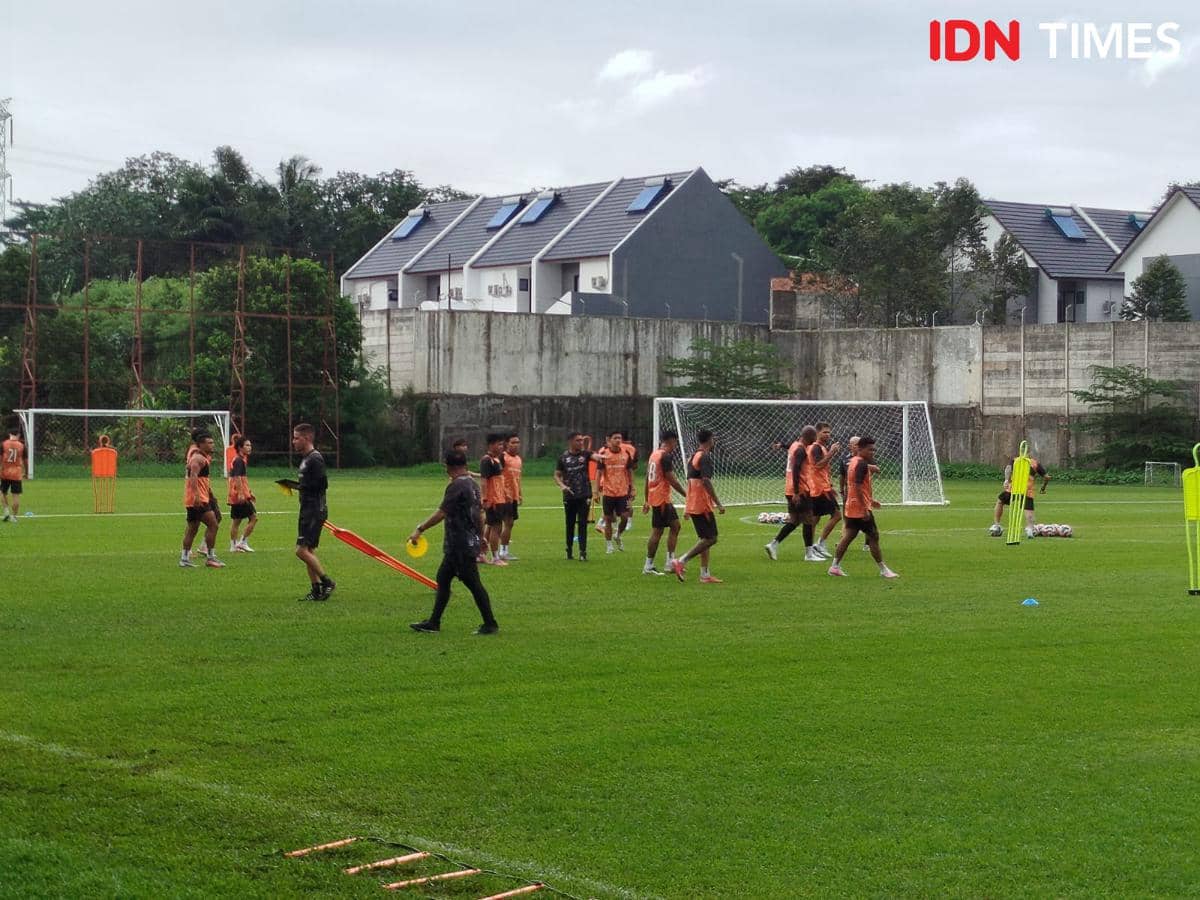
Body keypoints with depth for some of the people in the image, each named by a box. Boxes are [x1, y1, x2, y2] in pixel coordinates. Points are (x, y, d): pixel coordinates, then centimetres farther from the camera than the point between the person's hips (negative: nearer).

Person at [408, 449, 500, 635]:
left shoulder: (456, 486, -18)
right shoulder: (473, 484, 10)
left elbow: (441, 513, -21)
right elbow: (480, 513, 17)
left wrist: (420, 529, -17)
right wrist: (481, 536, 27)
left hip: (461, 547, -10)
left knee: (473, 584, -3)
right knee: (442, 579, 14)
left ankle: (490, 624, 2)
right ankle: (434, 622, 18)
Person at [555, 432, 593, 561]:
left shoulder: (585, 454, 0)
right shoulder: (563, 457, 1)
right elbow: (557, 475, 6)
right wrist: (562, 485, -13)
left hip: (584, 496, -1)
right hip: (569, 496, 1)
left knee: (583, 524, -5)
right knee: (570, 524, 10)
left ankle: (583, 552, -5)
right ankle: (569, 549, 26)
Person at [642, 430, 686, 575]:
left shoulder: (654, 454, 14)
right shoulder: (665, 456, -15)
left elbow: (647, 479, 19)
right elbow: (672, 480, -18)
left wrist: (647, 501, 23)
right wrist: (686, 495, -11)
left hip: (654, 497, 10)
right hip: (662, 499, -10)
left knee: (675, 525, 12)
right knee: (657, 531, -4)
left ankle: (670, 561, 11)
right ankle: (648, 566, -1)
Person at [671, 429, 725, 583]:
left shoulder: (693, 456, 15)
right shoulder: (704, 457, -14)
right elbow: (706, 482, -23)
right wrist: (718, 504, -21)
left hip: (692, 505, 10)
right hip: (702, 505, -10)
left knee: (705, 539, 13)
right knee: (710, 539, -6)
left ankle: (705, 575, 11)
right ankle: (680, 562, -11)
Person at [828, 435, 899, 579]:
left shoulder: (854, 461, 15)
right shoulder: (862, 464, -16)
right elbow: (858, 486, -24)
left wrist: (870, 500, 27)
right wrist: (864, 508, -25)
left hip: (851, 507, 10)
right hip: (861, 507, -10)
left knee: (848, 536, 12)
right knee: (873, 537, -3)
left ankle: (835, 566, 11)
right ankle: (883, 570, 1)